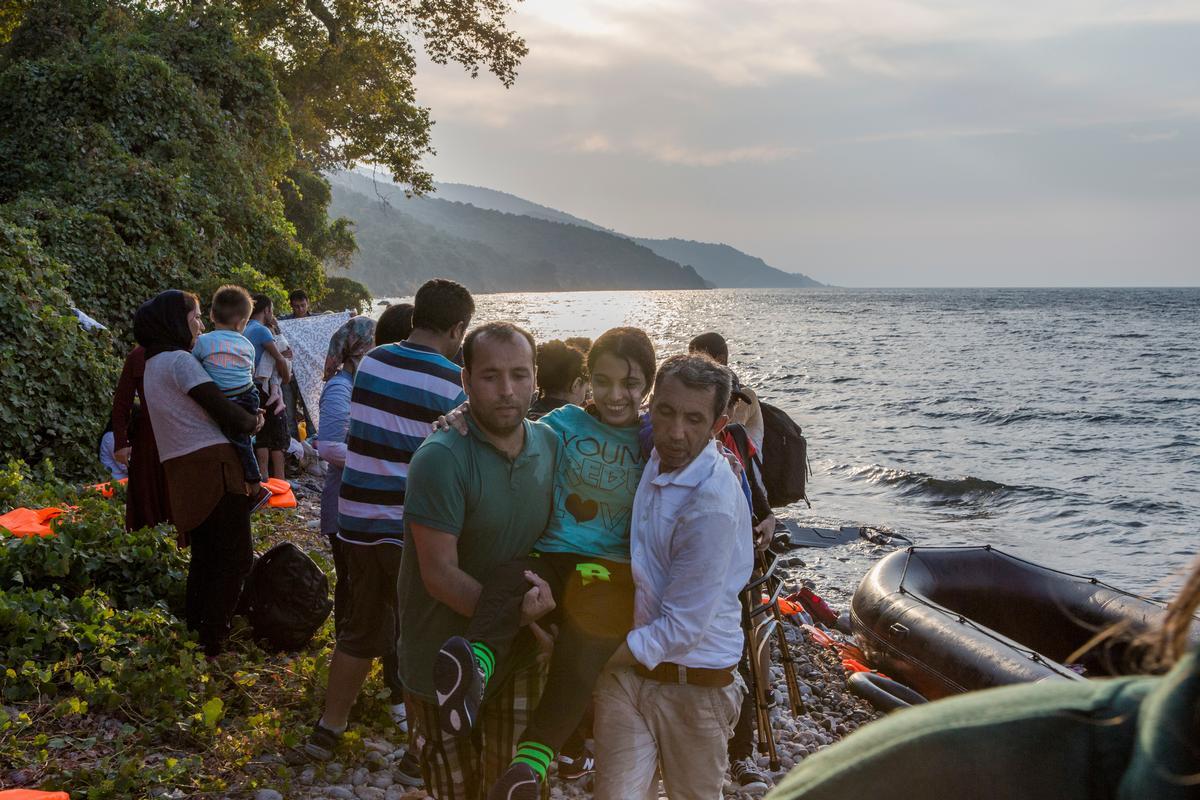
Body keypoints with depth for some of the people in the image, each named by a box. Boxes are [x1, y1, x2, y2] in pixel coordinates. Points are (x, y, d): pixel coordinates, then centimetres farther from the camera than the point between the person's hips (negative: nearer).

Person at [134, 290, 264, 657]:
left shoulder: (153, 364, 20)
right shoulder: (179, 360, -10)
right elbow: (221, 408, -14)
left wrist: (247, 414, 9)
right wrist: (253, 421, 5)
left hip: (183, 471, 9)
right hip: (214, 465, -9)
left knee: (205, 555, 19)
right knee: (235, 558, -4)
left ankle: (194, 633, 26)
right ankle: (212, 645, -4)